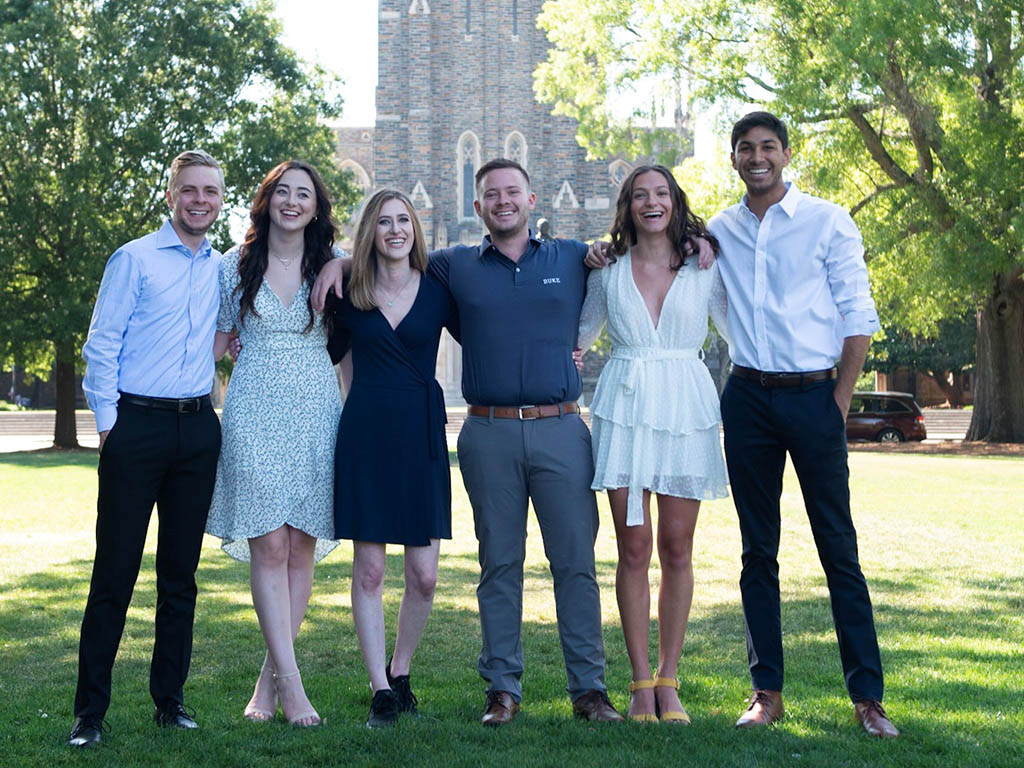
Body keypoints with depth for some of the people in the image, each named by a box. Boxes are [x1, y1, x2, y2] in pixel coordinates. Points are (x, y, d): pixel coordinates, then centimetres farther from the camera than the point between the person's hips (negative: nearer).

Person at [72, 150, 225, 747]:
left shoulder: (225, 269, 13)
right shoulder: (135, 259, 0)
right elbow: (101, 346, -3)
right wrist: (108, 422, -7)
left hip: (198, 429, 4)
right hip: (137, 425, -4)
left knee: (181, 573, 8)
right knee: (116, 570, -3)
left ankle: (170, 699, 18)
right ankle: (91, 710, 4)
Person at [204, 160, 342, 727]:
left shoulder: (333, 267, 9)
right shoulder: (236, 265, 7)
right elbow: (214, 342, 13)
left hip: (316, 413, 2)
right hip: (255, 411, -1)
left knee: (302, 546, 1)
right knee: (269, 545, -9)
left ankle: (270, 679, 10)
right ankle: (291, 684, -7)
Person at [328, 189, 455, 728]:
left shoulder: (437, 290, 5)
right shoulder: (350, 294, 6)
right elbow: (327, 355, 18)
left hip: (421, 435, 0)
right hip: (364, 435, 0)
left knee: (424, 575, 0)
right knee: (369, 569, 0)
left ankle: (400, 671, 23)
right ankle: (380, 690, 9)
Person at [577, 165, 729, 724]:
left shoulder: (705, 267, 7)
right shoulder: (608, 270, 9)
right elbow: (578, 336, 19)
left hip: (686, 406, 0)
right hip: (624, 407, 0)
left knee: (677, 547, 2)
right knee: (634, 547, -1)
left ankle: (668, 679, 12)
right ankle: (640, 681, 8)